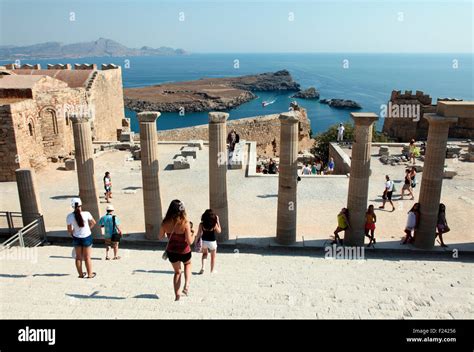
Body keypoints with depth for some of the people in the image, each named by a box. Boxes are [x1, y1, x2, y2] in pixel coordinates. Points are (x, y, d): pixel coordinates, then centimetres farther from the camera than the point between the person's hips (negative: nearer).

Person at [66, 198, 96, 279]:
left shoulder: (69, 216, -13)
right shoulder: (86, 214, -18)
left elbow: (69, 230, -5)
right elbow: (93, 223, -2)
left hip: (76, 238, 2)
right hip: (87, 237, -2)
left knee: (78, 257, 17)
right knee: (87, 257, 10)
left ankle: (81, 274, 26)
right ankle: (90, 274, 18)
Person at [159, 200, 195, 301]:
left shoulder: (165, 223, -14)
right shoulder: (185, 223, -23)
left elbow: (160, 237, 2)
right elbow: (189, 241, -21)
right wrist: (193, 235, -1)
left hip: (171, 252, 2)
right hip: (184, 252, -2)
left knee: (177, 272, 28)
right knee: (188, 264, 33)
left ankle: (177, 295, 26)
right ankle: (186, 286, 15)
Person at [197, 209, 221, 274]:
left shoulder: (202, 224, -13)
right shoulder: (214, 224, -18)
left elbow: (198, 234, -6)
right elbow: (219, 231, -1)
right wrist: (218, 221, -1)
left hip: (204, 241, 2)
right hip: (212, 242, -2)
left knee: (204, 254, 27)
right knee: (213, 256, 18)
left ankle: (203, 267, 12)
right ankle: (212, 270, 27)